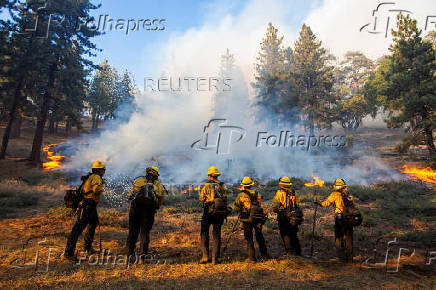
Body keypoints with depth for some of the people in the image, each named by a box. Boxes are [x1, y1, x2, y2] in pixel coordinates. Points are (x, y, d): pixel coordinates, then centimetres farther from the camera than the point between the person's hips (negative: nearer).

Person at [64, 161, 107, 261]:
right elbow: (97, 189, -29)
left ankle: (88, 247, 37)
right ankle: (68, 253, -6)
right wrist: (103, 185, -9)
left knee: (93, 224, 24)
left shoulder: (91, 177, 20)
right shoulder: (96, 177, -11)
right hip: (86, 206, -11)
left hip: (91, 207, 11)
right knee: (78, 228, -8)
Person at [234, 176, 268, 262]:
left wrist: (241, 211, 17)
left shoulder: (240, 196, -6)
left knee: (249, 238, 6)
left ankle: (251, 257, 5)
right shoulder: (256, 194, 2)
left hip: (246, 220, -3)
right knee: (259, 236, 17)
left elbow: (236, 208, -2)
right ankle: (264, 255, 26)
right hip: (257, 218, 3)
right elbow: (259, 206, 6)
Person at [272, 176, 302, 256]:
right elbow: (298, 205, 7)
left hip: (283, 218, -5)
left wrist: (276, 211, 10)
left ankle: (290, 252, 0)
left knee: (285, 235, 4)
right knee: (294, 235, 17)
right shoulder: (294, 193, 6)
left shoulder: (279, 193, -9)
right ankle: (298, 252, 22)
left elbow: (274, 207, -10)